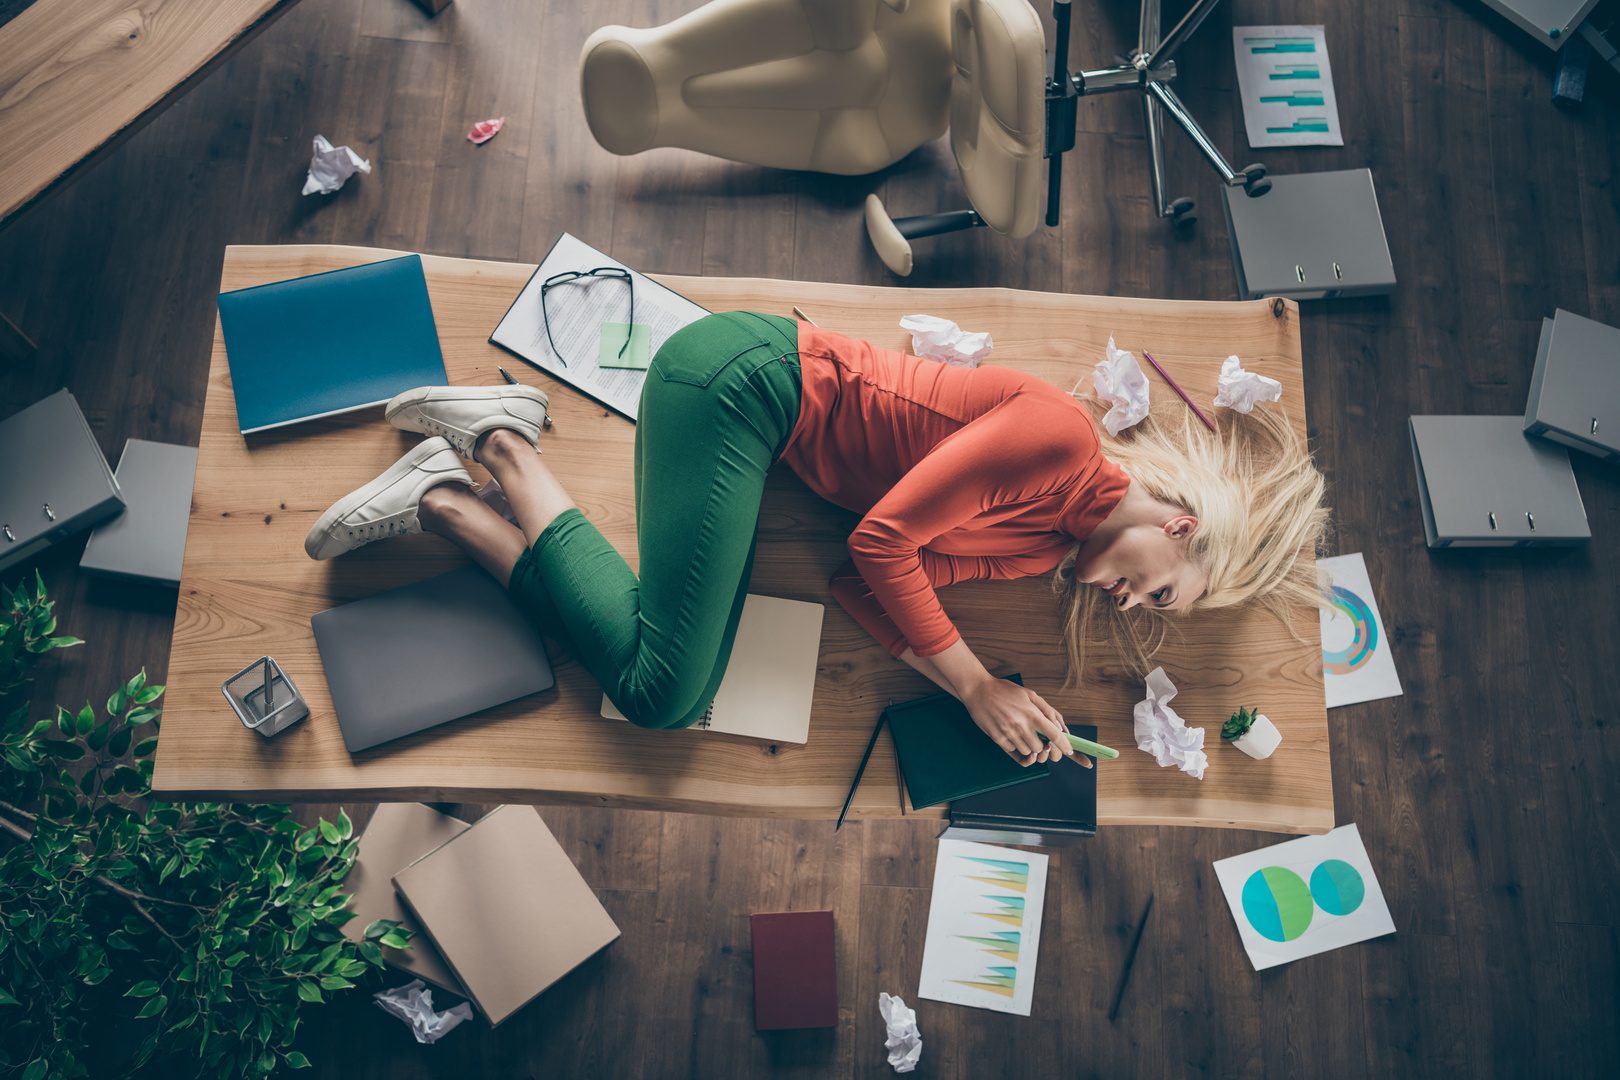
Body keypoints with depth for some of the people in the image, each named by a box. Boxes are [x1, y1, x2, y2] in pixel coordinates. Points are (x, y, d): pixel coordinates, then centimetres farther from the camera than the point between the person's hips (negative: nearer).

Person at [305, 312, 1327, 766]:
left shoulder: (1047, 546, 10)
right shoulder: (1062, 437, -15)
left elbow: (859, 584, 0)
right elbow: (883, 539, -18)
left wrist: (988, 688, -9)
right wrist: (978, 685, -12)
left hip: (755, 411, 8)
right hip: (745, 376, -8)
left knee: (668, 687, -6)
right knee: (663, 691, -17)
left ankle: (443, 501, 4)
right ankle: (502, 445, -3)